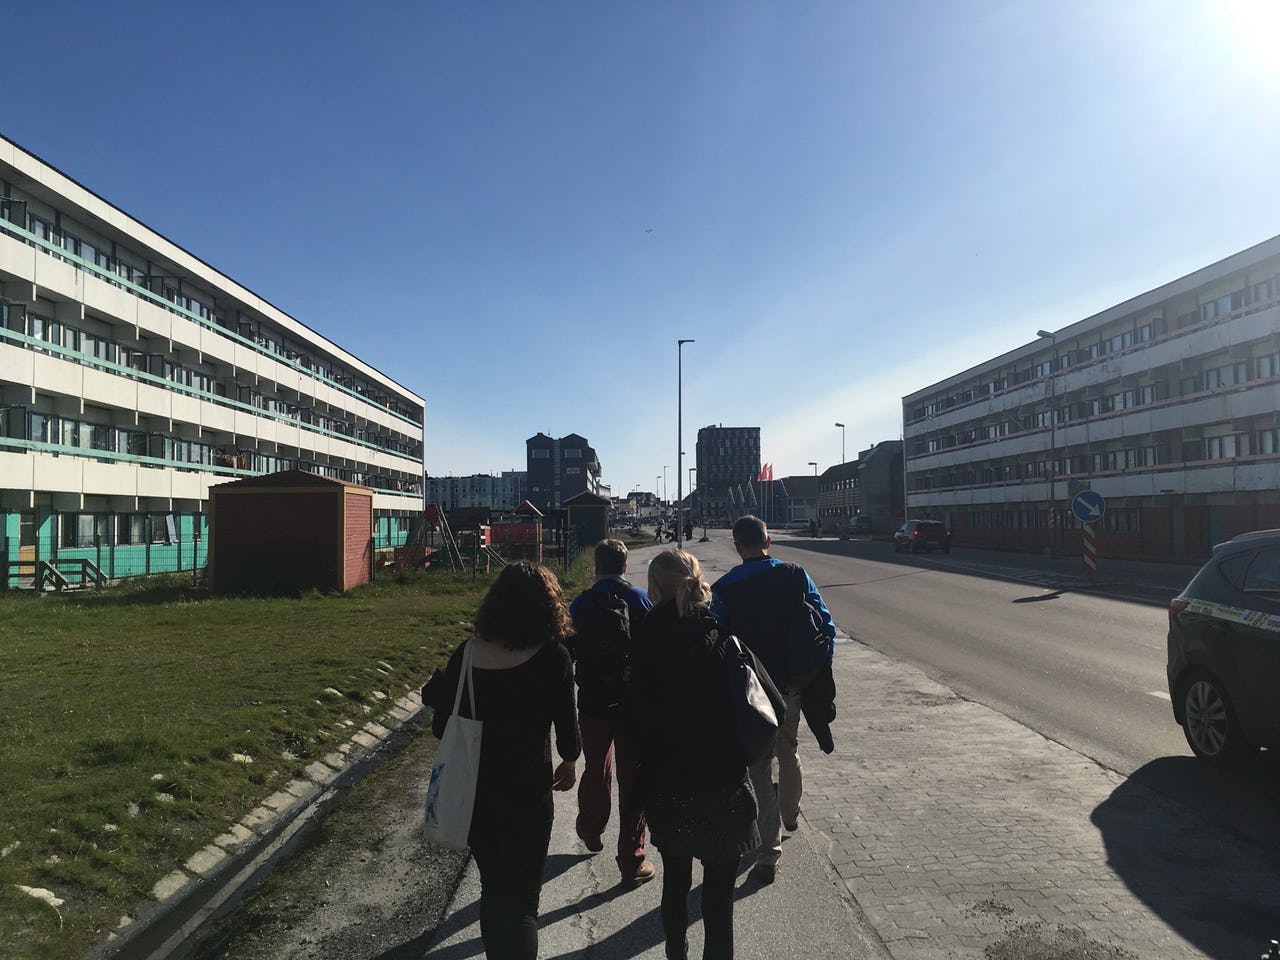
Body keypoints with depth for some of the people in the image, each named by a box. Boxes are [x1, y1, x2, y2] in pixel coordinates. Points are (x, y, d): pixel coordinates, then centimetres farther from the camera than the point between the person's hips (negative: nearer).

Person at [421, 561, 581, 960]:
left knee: (493, 888, 23)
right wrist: (569, 761, 9)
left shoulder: (467, 655, -8)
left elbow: (443, 724, -2)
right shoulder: (552, 658, -17)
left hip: (472, 791, 4)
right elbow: (566, 721, -9)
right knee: (522, 899, 11)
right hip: (527, 793, -4)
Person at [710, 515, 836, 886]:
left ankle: (768, 855, 3)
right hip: (793, 685, 4)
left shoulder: (724, 588, -11)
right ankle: (790, 816, 48)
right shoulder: (796, 576, -3)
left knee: (759, 769, 3)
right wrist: (819, 673, 6)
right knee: (789, 754, 26)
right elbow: (826, 626, -2)